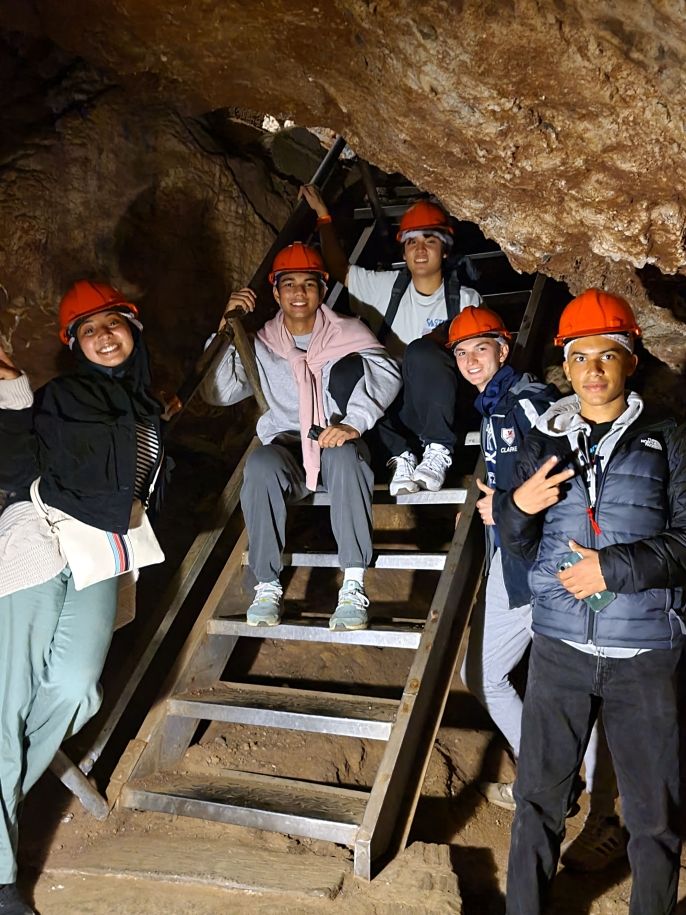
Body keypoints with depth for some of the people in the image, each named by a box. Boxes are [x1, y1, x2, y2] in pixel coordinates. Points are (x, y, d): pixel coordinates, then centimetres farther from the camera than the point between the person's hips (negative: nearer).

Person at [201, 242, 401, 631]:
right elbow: (219, 393, 4)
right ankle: (268, 585, -27)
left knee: (345, 456, -37)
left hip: (337, 442, -1)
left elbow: (386, 374, -11)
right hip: (287, 446, 2)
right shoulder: (262, 344, 12)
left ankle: (354, 585, -36)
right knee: (260, 464, -33)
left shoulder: (347, 332, 6)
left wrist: (354, 421, -29)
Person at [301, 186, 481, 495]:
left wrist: (441, 341, -15)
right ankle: (401, 455, -24)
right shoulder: (388, 287, 16)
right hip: (394, 408, 3)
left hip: (441, 409, -3)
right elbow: (340, 268, 23)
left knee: (421, 352, -34)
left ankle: (438, 450, -23)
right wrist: (323, 215, 21)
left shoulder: (466, 298, 9)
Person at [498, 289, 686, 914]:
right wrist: (520, 507, -11)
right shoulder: (544, 442, 7)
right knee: (539, 797, 10)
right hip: (560, 648, 2)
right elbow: (518, 545, 10)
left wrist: (613, 566, -15)